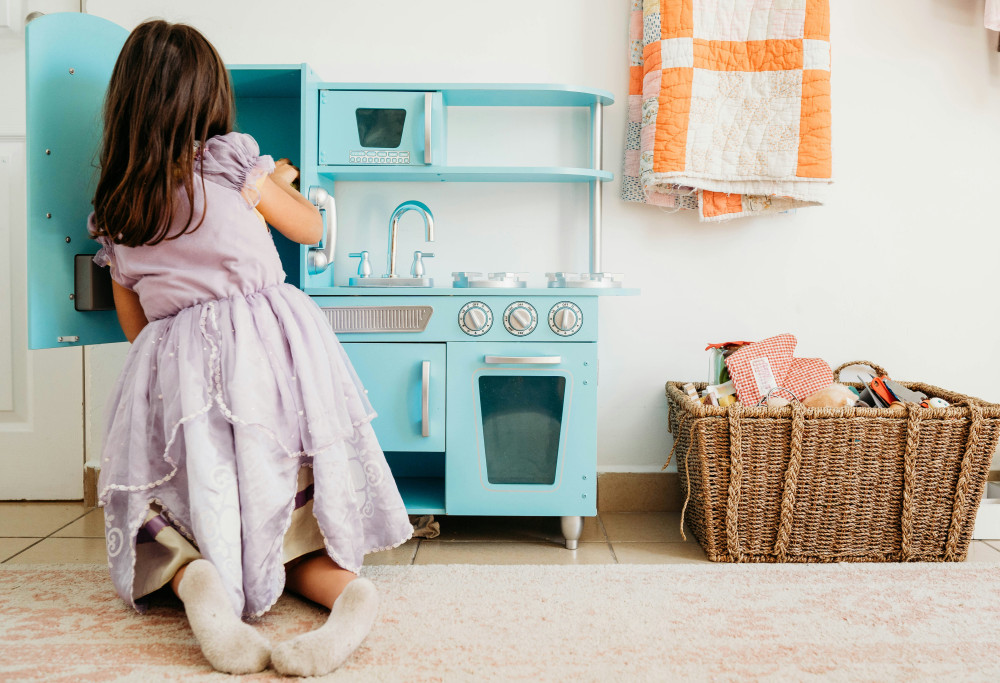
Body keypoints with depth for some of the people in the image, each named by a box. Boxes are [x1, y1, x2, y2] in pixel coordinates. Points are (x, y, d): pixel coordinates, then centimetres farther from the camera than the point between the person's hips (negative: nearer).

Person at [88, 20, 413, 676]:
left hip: (173, 370, 2)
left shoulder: (109, 216, 13)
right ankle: (347, 588, -20)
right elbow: (309, 227, 15)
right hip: (270, 349, -2)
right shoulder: (231, 160, 1)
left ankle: (196, 581, -16)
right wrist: (281, 183, 34)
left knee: (176, 522, 19)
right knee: (287, 528, 12)